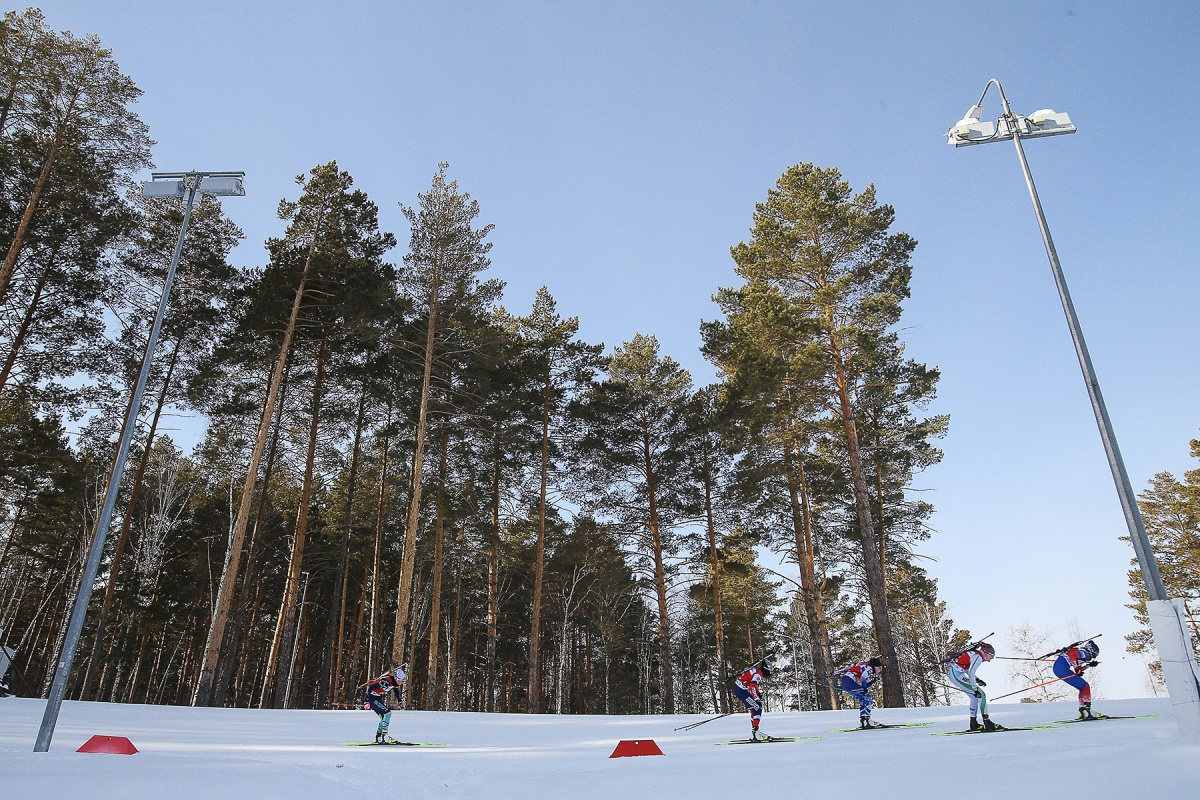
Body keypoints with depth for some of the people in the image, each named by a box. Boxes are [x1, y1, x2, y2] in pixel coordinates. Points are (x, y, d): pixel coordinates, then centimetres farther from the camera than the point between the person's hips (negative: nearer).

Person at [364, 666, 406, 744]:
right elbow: (370, 688, -28)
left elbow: (397, 691, 21)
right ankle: (384, 736, -15)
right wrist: (367, 701, -25)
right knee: (388, 713, -17)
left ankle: (378, 737, 22)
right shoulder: (386, 681, -29)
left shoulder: (395, 682, -2)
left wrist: (400, 701, 17)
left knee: (384, 717, 13)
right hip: (371, 697, -9)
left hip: (377, 697, 9)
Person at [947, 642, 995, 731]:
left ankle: (973, 724, 19)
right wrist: (975, 689, -19)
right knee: (981, 695, -5)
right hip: (957, 675, -10)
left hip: (951, 673, 10)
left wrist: (977, 680, 16)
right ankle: (987, 722, -6)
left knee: (975, 697, 16)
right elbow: (970, 673, -22)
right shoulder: (978, 657, -12)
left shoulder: (974, 653, 16)